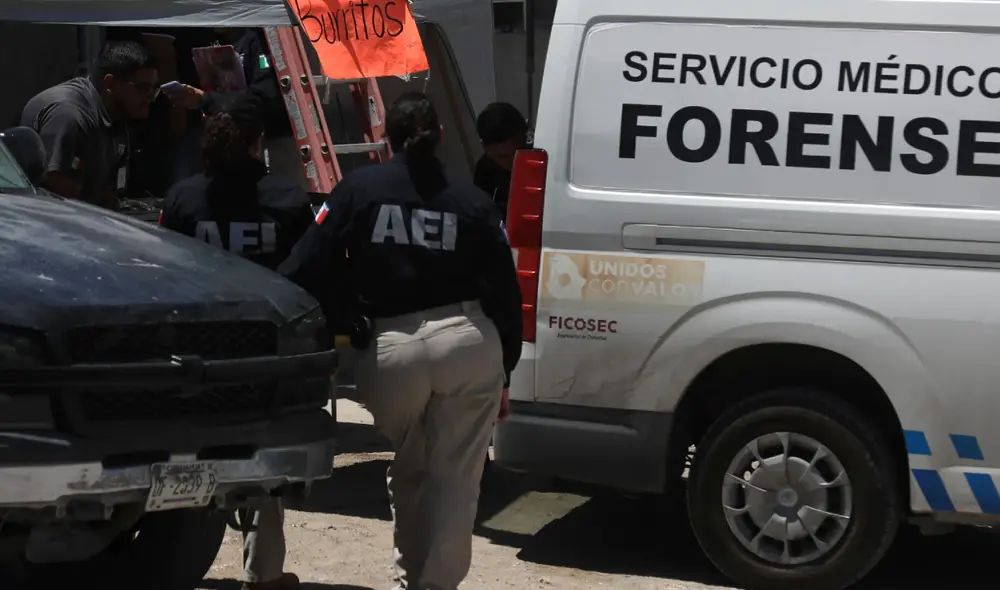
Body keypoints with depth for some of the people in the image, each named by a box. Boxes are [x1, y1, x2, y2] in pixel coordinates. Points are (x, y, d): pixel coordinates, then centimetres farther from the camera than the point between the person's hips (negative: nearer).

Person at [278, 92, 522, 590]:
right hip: (467, 341, 0)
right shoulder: (471, 201, 9)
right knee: (455, 477, 6)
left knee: (408, 473, 22)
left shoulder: (358, 189, 5)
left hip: (389, 349, 0)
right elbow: (505, 292, 9)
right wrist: (504, 368, 16)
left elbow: (307, 270, -4)